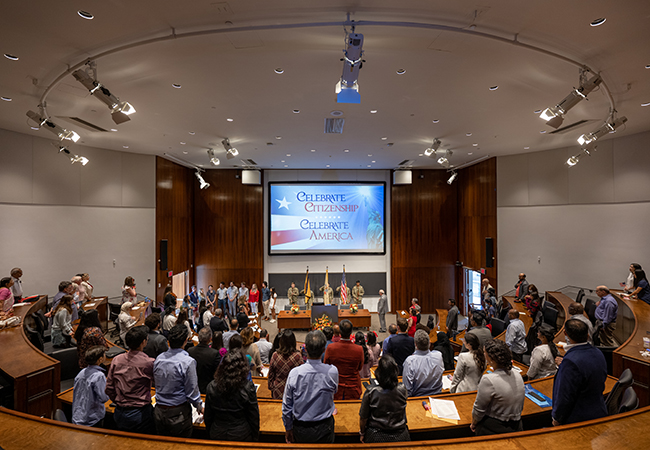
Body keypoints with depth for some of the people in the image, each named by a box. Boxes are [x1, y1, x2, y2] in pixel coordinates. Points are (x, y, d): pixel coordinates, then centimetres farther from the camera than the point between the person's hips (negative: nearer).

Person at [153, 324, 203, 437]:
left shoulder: (159, 358, -5)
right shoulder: (188, 362, -22)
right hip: (179, 413, -5)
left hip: (159, 412, 5)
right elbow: (192, 392, -15)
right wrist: (200, 407, 3)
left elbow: (156, 382, 10)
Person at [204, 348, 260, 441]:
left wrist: (211, 433, 17)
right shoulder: (248, 387, -19)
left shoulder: (212, 386, -11)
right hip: (241, 437, -2)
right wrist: (255, 438, 4)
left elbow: (207, 417, 0)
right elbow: (254, 417, -11)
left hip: (217, 435, 3)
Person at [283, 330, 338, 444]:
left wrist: (288, 428, 8)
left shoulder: (294, 373, -19)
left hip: (300, 430, 0)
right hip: (324, 429, 0)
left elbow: (286, 406, -7)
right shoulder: (332, 371, -20)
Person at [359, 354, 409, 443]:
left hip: (376, 437, -1)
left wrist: (362, 433, 9)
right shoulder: (402, 389, -18)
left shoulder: (370, 393, -22)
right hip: (400, 437, 1)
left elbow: (363, 418, -10)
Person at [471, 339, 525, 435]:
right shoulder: (518, 376, -4)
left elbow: (479, 409, -15)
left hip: (492, 431, -7)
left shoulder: (488, 380, -26)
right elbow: (520, 407, 10)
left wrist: (473, 424, 3)